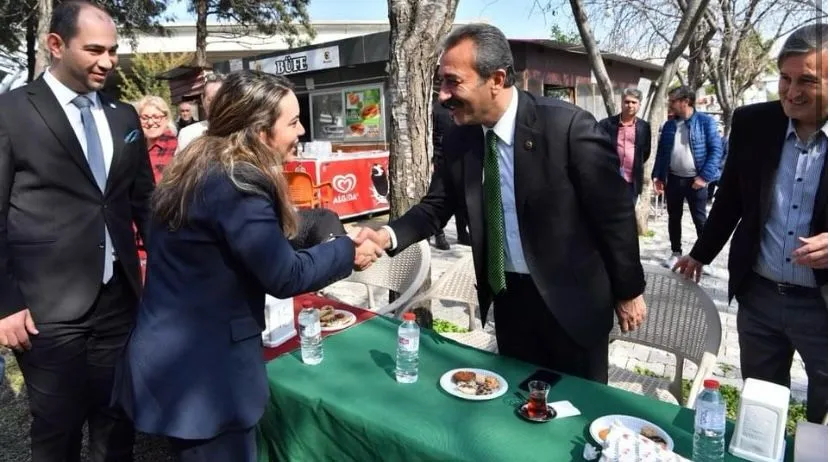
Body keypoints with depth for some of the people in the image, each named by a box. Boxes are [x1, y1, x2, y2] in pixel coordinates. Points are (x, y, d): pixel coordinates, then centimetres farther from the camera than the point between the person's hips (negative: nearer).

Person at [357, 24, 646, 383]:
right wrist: (389, 235, -15)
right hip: (507, 296, 4)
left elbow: (614, 211, -13)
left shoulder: (567, 125, -20)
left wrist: (628, 291, -5)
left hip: (570, 297, -4)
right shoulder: (458, 140, -5)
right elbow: (437, 205, 4)